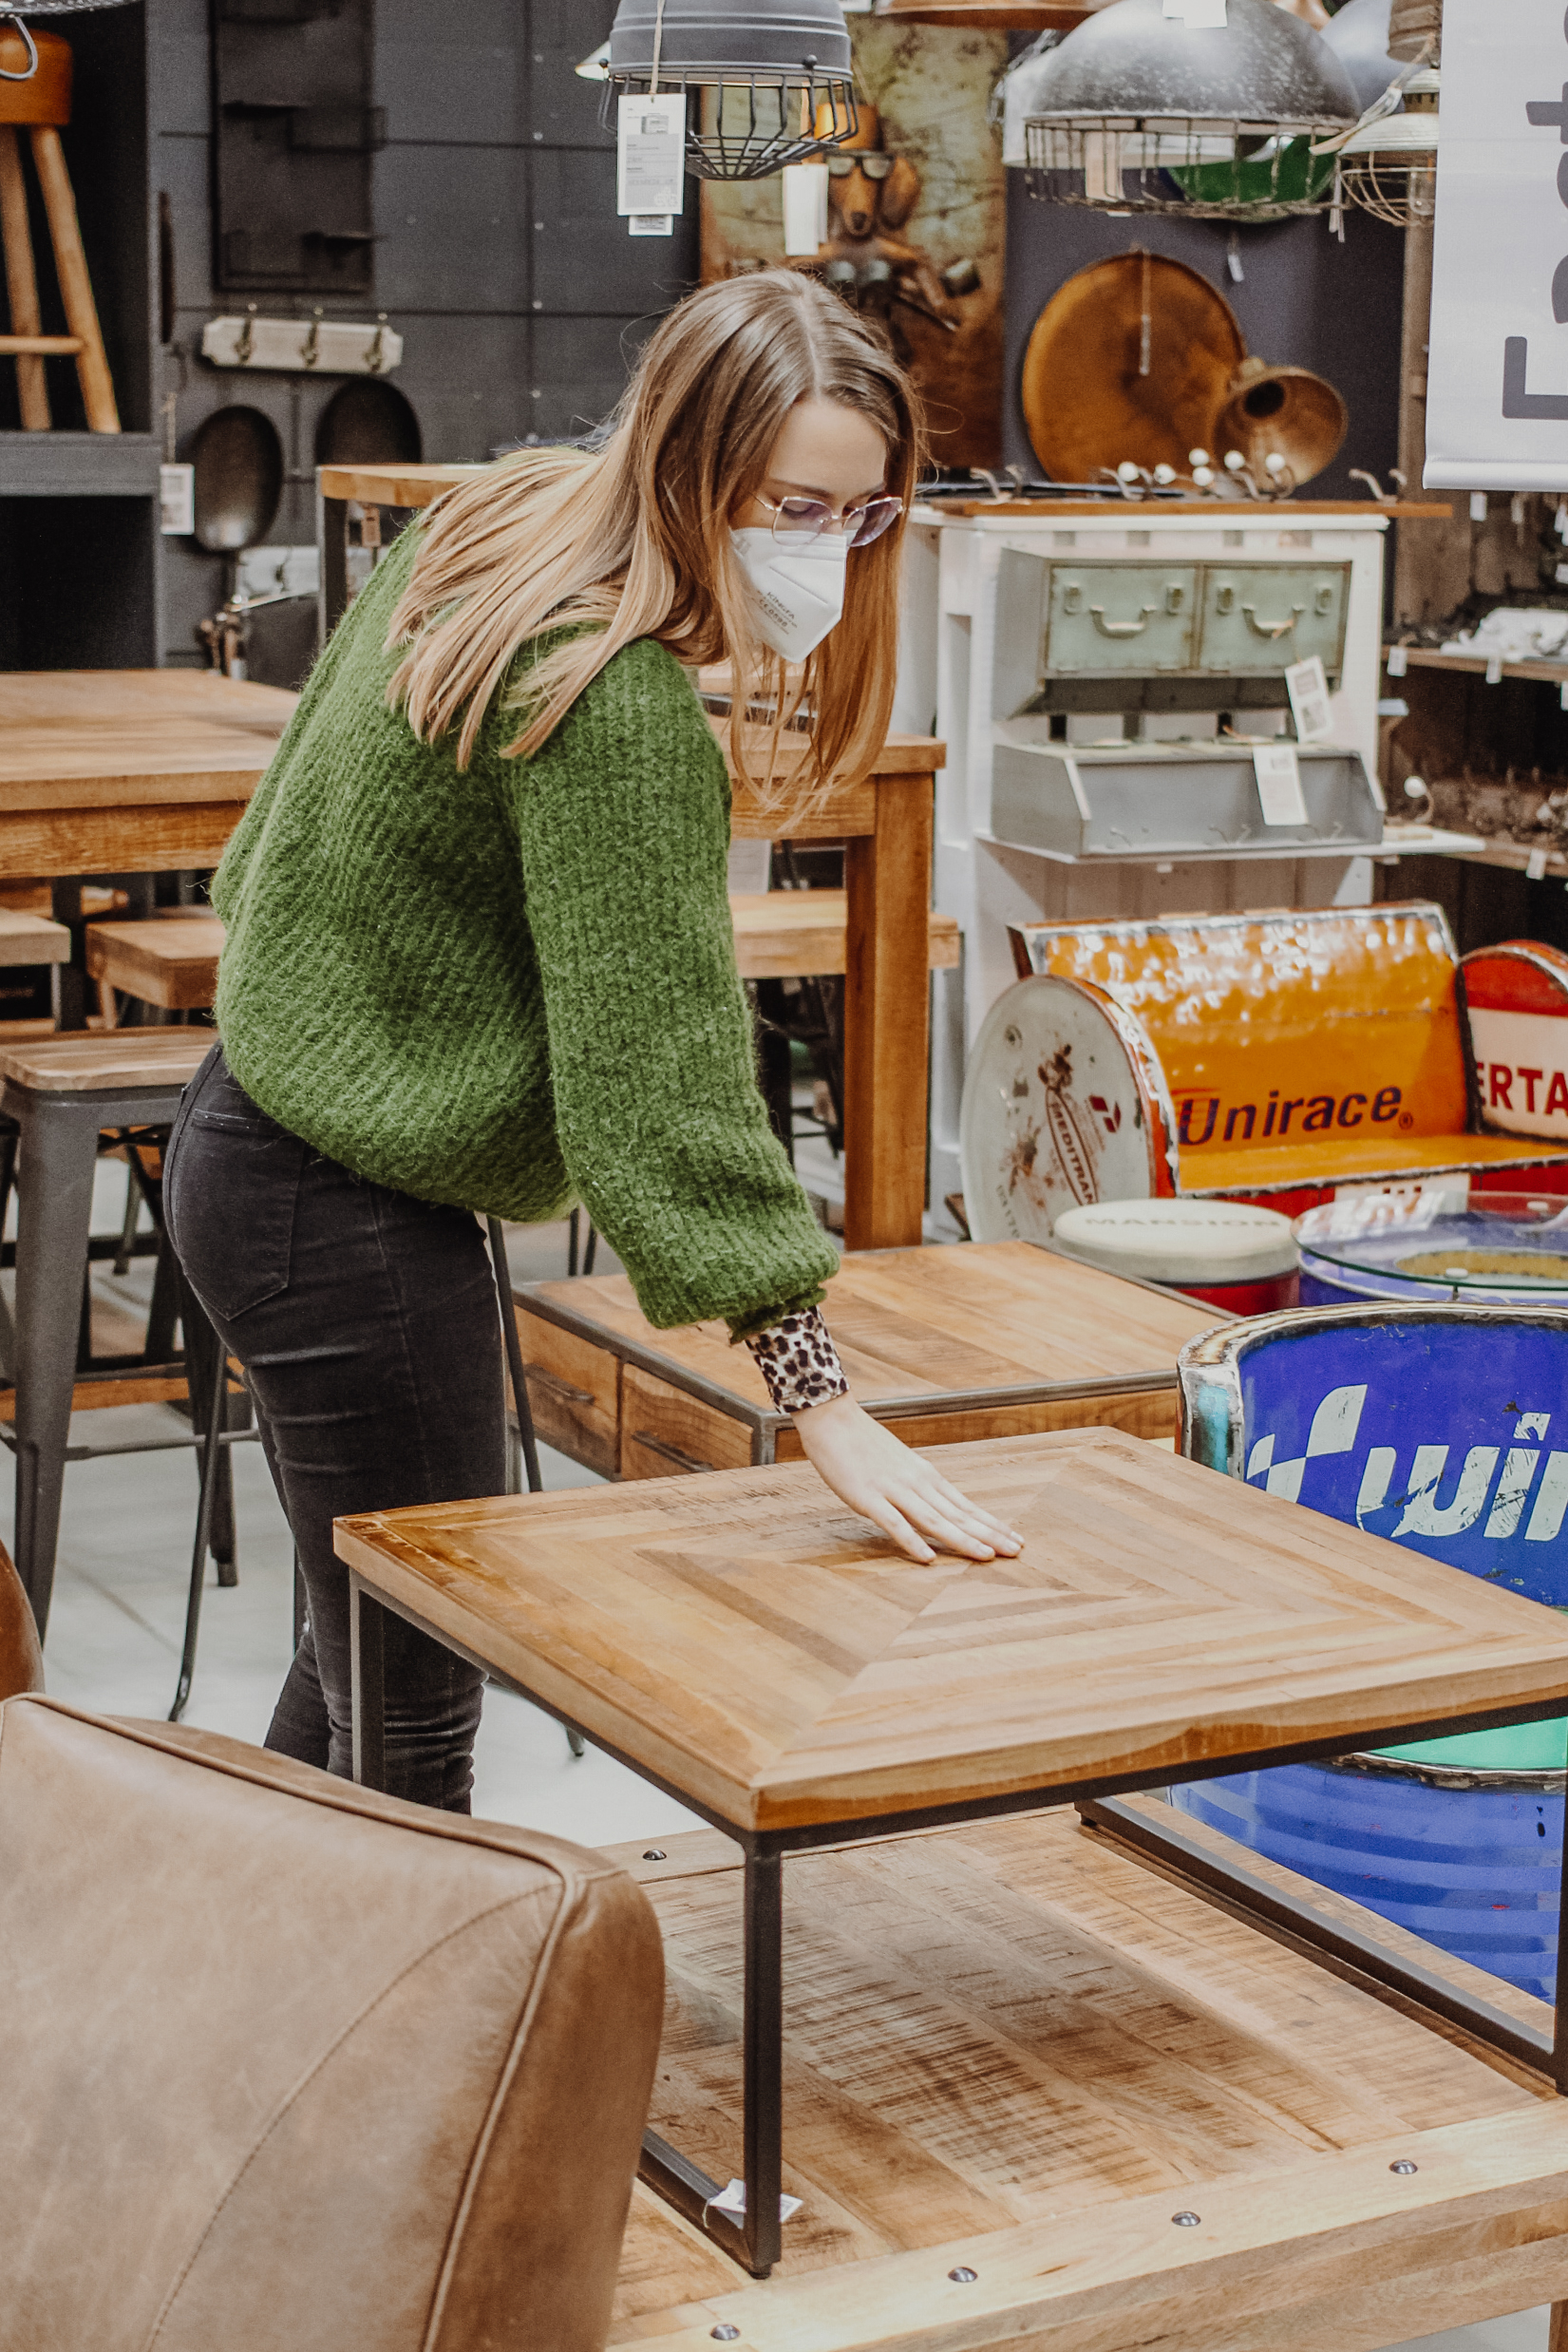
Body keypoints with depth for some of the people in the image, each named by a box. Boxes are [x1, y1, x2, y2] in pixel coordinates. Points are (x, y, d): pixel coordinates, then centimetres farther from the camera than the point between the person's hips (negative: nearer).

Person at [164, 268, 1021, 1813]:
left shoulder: (496, 522, 3)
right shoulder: (618, 708, -25)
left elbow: (285, 826, 14)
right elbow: (658, 1059, -28)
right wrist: (821, 1400, -28)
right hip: (352, 1221, -10)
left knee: (362, 1639, 20)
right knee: (417, 1707, -3)